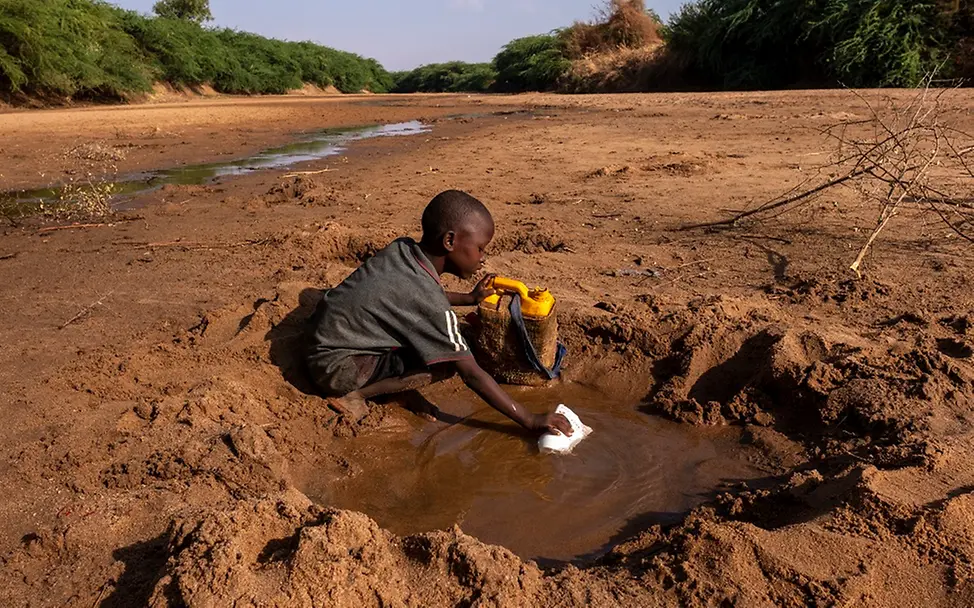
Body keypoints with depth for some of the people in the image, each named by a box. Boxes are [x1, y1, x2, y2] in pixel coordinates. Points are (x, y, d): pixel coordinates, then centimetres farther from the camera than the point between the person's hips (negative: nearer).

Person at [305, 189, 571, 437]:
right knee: (445, 364, -18)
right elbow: (471, 374, -23)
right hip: (333, 367, -9)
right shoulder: (429, 303, -27)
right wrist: (530, 420, -17)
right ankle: (354, 393, -9)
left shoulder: (402, 248, -5)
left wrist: (470, 298, 13)